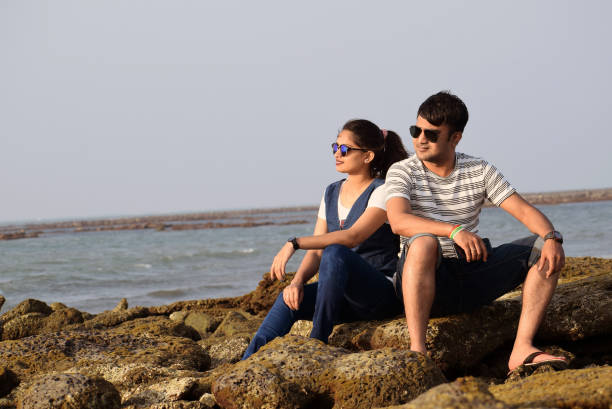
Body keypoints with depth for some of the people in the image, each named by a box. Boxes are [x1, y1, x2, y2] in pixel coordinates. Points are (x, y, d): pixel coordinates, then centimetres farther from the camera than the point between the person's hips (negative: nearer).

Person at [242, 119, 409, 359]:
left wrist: (294, 243, -30)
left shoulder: (382, 191, -7)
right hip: (345, 299, 6)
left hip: (383, 292, -6)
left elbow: (352, 236, -24)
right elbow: (316, 252, 10)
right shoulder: (332, 193, 15)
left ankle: (317, 343, -26)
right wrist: (297, 281, -12)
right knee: (289, 299, -20)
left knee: (335, 252, -33)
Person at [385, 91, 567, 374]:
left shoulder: (479, 171, 7)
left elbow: (524, 211, -1)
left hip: (472, 281, 4)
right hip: (423, 280, -4)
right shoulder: (402, 172, -3)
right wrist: (454, 230, -36)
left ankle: (522, 349, -22)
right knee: (423, 242, -38)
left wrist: (552, 238, -23)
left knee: (544, 250, -11)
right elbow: (398, 221, -23)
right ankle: (417, 349, -38)